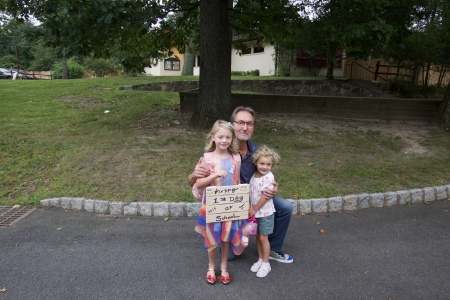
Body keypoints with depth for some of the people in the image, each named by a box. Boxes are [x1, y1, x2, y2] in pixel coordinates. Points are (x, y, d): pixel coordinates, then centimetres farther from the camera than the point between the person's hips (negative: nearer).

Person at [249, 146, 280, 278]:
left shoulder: (269, 177, -20)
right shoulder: (254, 175, -1)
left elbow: (265, 196, -20)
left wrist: (254, 209, -14)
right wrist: (250, 208, 3)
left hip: (265, 212, -6)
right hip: (254, 211, 6)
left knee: (263, 238, 4)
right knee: (258, 236, 16)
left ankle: (266, 263, 21)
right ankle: (260, 259, 33)